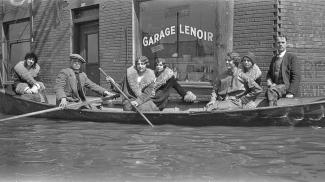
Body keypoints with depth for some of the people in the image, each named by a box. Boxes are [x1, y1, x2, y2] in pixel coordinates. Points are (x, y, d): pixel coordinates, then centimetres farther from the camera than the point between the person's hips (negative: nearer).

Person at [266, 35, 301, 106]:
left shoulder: (292, 57, 3)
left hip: (287, 86, -5)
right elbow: (269, 74, 25)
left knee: (271, 90, -33)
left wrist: (291, 92, -15)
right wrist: (269, 82, 0)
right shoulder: (274, 59, 22)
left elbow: (296, 76, -5)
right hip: (275, 86, 5)